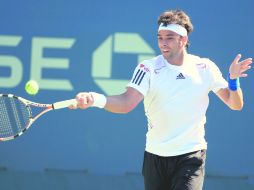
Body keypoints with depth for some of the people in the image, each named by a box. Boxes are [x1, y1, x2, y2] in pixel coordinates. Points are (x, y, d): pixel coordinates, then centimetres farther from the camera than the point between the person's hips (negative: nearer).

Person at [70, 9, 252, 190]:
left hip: (191, 156, -1)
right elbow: (127, 103, -18)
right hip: (155, 155, 1)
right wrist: (96, 99, -37)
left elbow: (236, 104, 4)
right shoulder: (148, 68, -4)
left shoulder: (205, 68, 0)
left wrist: (233, 80, -16)